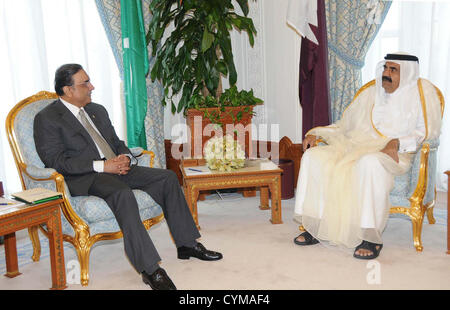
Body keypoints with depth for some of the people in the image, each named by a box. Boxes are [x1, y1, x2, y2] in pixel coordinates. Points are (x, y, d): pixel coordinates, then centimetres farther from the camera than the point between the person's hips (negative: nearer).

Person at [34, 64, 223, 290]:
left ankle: (186, 244, 0)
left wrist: (125, 157, -1)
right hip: (83, 178, -7)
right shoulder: (47, 118, -2)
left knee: (167, 177, -8)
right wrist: (102, 165, -20)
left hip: (115, 168, 7)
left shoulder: (97, 110, 21)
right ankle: (149, 269, -35)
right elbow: (54, 160, -13)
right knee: (122, 193, -37)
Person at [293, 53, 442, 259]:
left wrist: (398, 142, -22)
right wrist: (315, 133, 7)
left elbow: (429, 130, -5)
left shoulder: (421, 90, 6)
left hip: (395, 153, -5)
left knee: (370, 163, -41)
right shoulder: (371, 91, 20)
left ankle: (371, 237, -32)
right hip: (358, 145, 6)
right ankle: (315, 228, -15)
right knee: (313, 156, -17)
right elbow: (344, 125, 23)